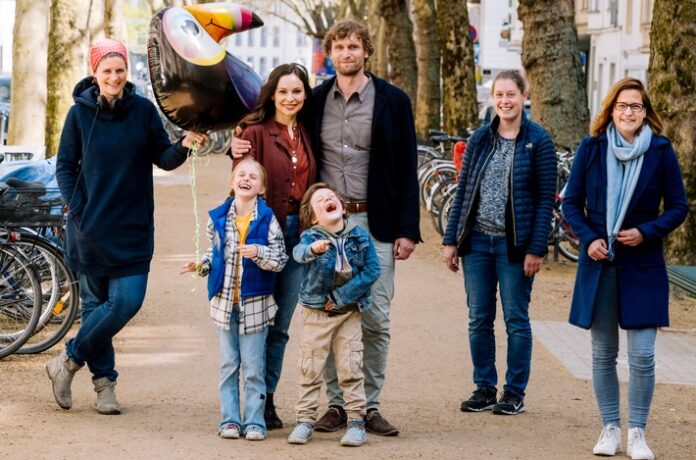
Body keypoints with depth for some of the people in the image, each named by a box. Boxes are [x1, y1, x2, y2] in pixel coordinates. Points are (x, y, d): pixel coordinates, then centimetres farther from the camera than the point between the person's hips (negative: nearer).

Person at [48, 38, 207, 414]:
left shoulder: (144, 110, 1)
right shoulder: (80, 113, -1)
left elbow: (162, 159, 5)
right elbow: (65, 167, 3)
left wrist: (183, 146, -16)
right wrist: (79, 212, -7)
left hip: (134, 228, 1)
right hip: (91, 228, -1)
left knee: (128, 300, -8)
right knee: (95, 302, 2)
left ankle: (69, 361, 7)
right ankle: (104, 380, 15)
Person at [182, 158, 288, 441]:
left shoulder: (266, 219, -6)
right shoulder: (218, 218, 3)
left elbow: (281, 258, -6)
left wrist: (259, 253, -23)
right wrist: (201, 266, -1)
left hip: (255, 301, -3)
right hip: (224, 300, 3)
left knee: (253, 367, 1)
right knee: (228, 364, 9)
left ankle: (254, 421, 8)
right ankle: (230, 420, 14)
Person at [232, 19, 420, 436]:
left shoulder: (393, 101, 2)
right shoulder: (315, 101, 9)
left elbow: (407, 169, 1)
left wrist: (408, 229, -5)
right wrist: (245, 148, -2)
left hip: (374, 224, -2)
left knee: (375, 320, -2)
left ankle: (370, 406, 7)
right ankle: (337, 404, 12)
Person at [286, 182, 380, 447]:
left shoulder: (360, 236, -4)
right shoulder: (312, 237, -9)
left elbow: (372, 271, -9)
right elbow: (298, 253, -32)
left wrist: (340, 297, -14)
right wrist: (313, 249, -57)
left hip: (349, 312, 1)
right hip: (316, 313, -1)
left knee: (351, 368, 1)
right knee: (310, 368, 3)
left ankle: (356, 421, 9)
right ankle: (305, 420, 12)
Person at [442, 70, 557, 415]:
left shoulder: (538, 141, -4)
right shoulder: (480, 139, 8)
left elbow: (546, 199, -5)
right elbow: (463, 191, 11)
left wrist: (536, 248, -11)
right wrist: (451, 240, 5)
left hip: (514, 244, -4)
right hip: (477, 241, 4)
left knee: (515, 319, 4)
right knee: (479, 320, 8)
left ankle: (514, 393, 13)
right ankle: (484, 388, 18)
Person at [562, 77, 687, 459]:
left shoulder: (661, 151, -2)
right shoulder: (591, 148, 1)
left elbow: (678, 207, 3)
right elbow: (571, 203, 6)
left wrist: (646, 232, -12)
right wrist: (588, 239, -9)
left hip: (642, 266, -1)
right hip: (599, 265, 2)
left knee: (642, 356, -5)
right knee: (603, 354, 7)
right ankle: (610, 428, 19)